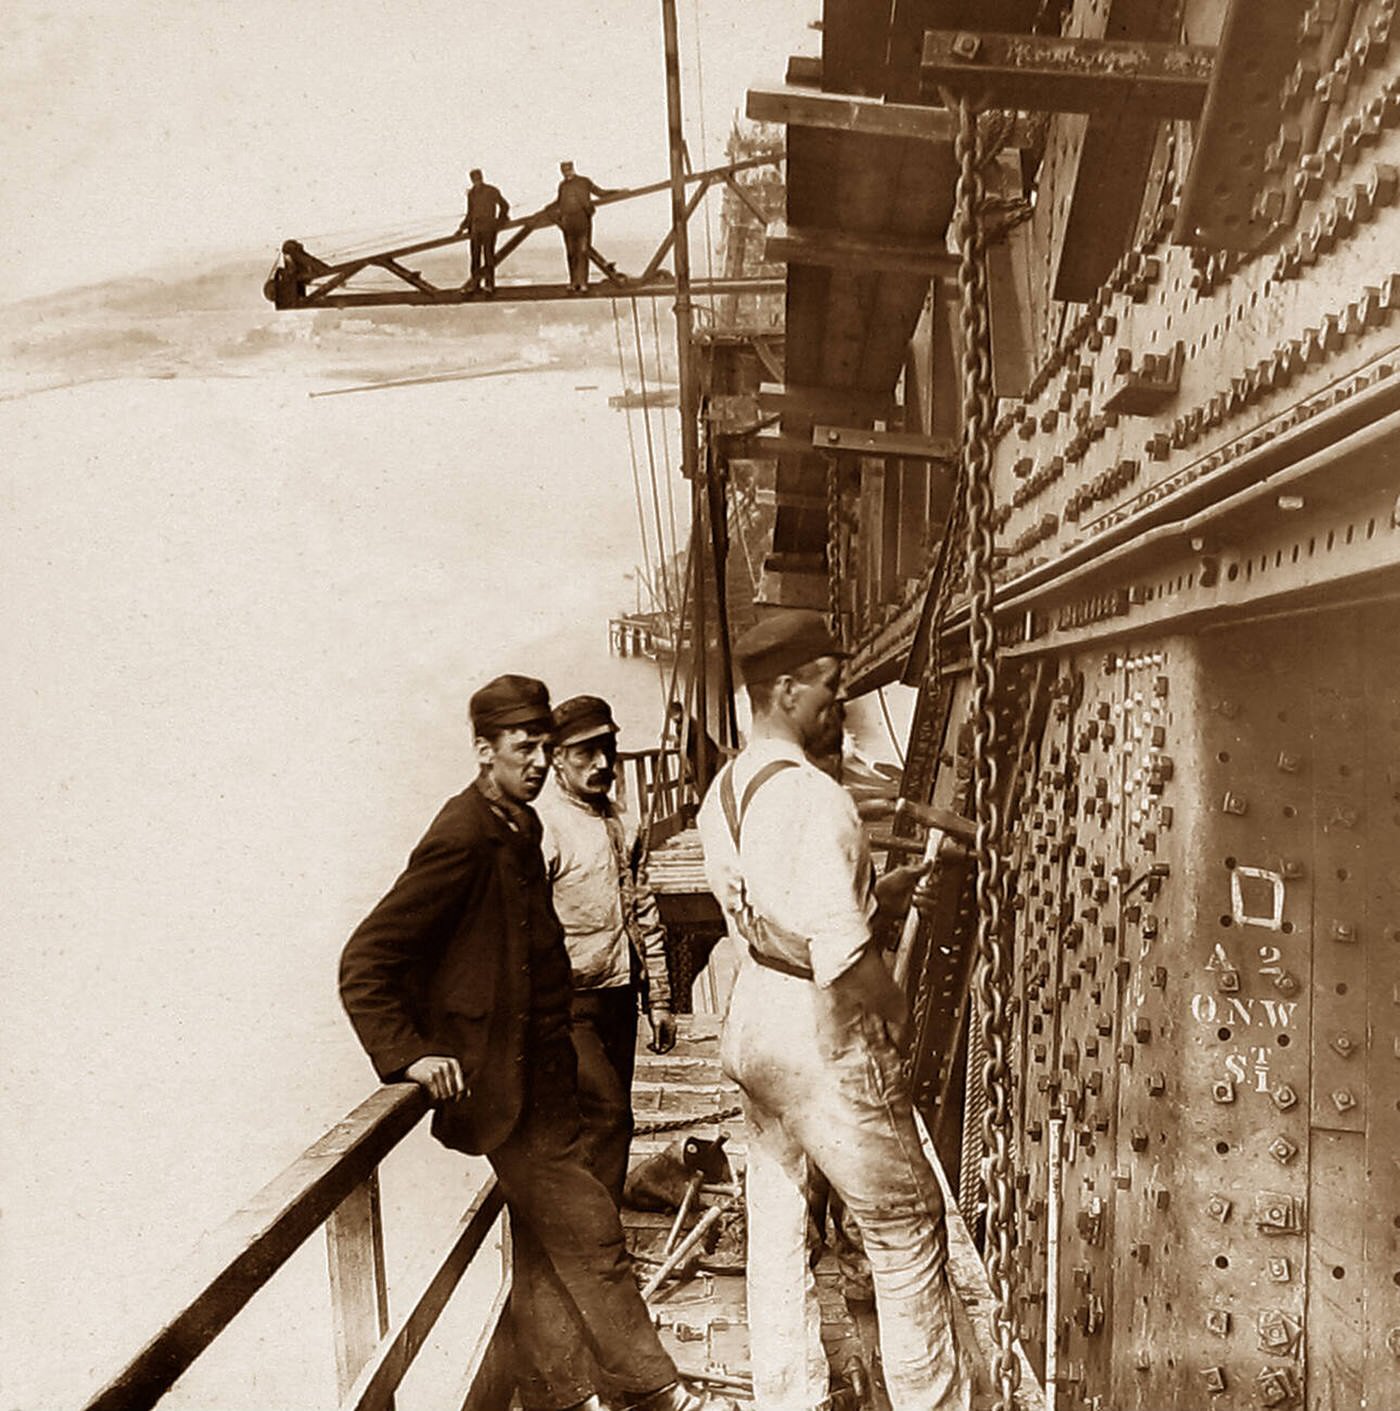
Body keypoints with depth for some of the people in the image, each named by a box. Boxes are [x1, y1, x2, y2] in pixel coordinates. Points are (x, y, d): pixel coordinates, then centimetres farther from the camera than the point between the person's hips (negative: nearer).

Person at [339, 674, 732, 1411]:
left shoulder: (519, 825, 9)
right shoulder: (463, 837, -21)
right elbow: (365, 962, -21)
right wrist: (408, 1054, -24)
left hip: (541, 1071, 9)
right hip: (504, 1082, -9)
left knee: (546, 1244, 18)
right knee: (586, 1230, 0)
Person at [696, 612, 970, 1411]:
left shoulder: (723, 793, 5)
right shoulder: (814, 798, -23)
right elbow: (842, 958, -26)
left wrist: (875, 897, 11)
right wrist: (893, 1020, -9)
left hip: (754, 1023, 9)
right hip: (823, 1041, -9)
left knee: (778, 1225, 19)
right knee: (908, 1229, 9)